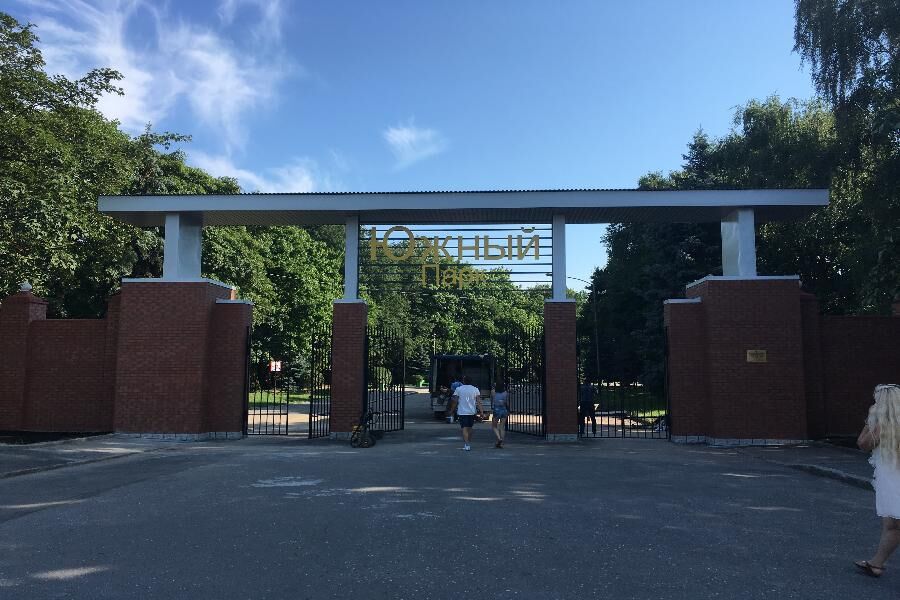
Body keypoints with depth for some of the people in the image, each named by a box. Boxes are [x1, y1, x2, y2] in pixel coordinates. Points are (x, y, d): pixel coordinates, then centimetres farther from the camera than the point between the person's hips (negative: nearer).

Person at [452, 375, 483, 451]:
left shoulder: (458, 389, -1)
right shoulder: (475, 389, 3)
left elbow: (455, 401, -1)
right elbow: (479, 402, -2)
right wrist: (481, 412, -3)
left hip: (462, 412, -2)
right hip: (472, 411, 2)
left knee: (464, 428, -5)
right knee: (469, 428, 17)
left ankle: (466, 445, -19)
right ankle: (467, 444, 26)